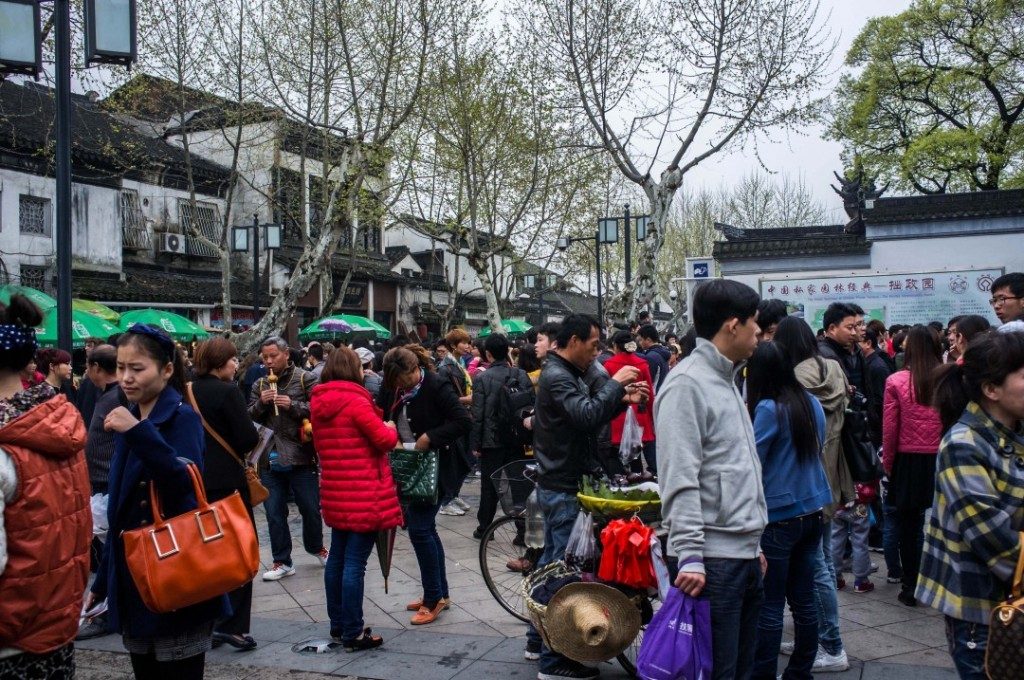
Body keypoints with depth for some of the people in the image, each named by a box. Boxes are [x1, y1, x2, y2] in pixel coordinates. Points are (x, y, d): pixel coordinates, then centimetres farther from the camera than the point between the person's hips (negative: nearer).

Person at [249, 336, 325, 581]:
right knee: (274, 513, 7)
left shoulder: (305, 379, -3)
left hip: (300, 457, -3)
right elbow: (249, 419, 8)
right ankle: (282, 562, 19)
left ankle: (316, 547, 34)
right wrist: (261, 403, -10)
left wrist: (293, 405, -21)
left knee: (310, 508, 8)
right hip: (269, 458, 4)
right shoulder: (259, 386, 11)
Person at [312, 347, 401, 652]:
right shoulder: (355, 401, -15)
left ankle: (337, 624, 26)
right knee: (354, 562, -4)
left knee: (337, 558, 16)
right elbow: (385, 440, -14)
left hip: (334, 492, 8)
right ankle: (353, 634, 1)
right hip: (363, 494, -8)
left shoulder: (318, 403, 8)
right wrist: (390, 428, 7)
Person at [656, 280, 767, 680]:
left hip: (745, 555, 10)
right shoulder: (687, 383, -13)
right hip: (713, 560, -10)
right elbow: (680, 481, -20)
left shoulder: (727, 382, 17)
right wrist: (690, 556, -23)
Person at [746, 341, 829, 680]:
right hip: (812, 511, 7)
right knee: (804, 599, 14)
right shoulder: (812, 403, 6)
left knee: (769, 605, 1)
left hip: (779, 516, -7)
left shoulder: (768, 408, -16)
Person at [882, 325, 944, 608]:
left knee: (909, 526, 10)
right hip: (941, 460, 1)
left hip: (908, 462, -1)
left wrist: (887, 463, 6)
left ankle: (911, 587, 17)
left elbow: (890, 428, -5)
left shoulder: (896, 382, -8)